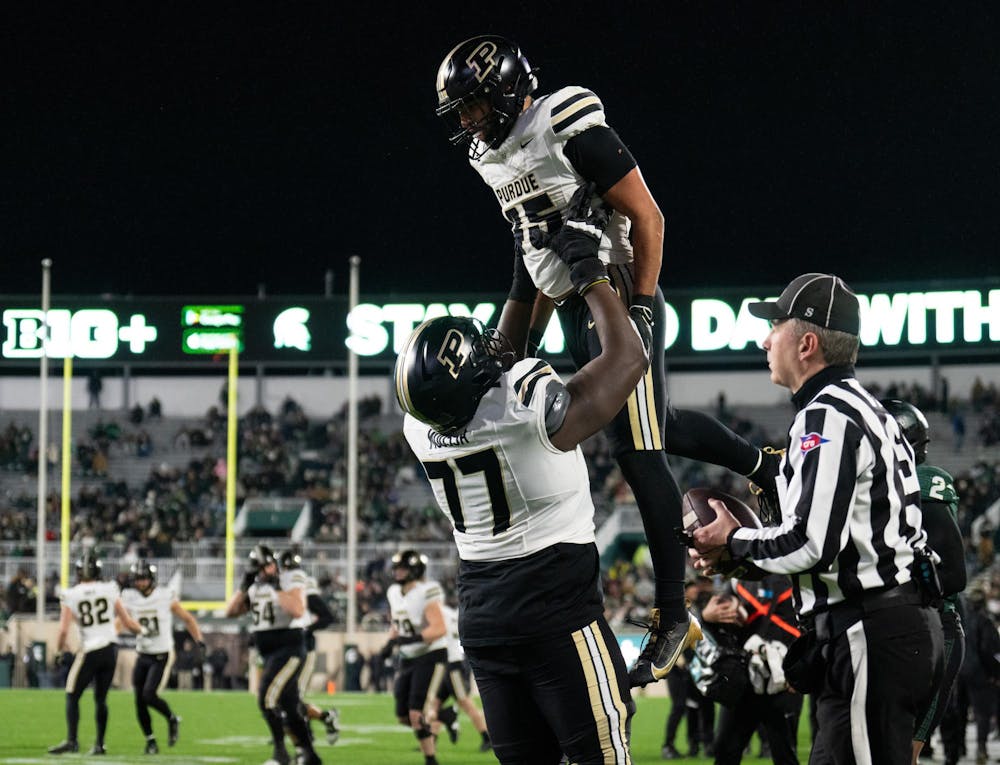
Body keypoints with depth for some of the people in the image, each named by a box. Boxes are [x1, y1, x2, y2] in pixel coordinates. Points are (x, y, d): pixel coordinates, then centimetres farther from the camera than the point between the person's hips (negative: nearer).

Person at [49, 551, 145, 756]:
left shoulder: (71, 596, -4)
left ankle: (71, 740, -9)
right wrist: (143, 630, 25)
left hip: (90, 651, -3)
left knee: (72, 696, 6)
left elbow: (63, 631, -10)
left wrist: (58, 651, 7)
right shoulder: (109, 590, 2)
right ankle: (100, 744, 16)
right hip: (111, 648, 3)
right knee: (100, 698, 16)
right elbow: (128, 623, 4)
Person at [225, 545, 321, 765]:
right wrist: (244, 587, -1)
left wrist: (277, 588, -21)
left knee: (267, 698, -19)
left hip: (289, 649, -8)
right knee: (288, 708, 11)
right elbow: (230, 611, 10)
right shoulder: (255, 588, 12)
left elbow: (298, 611, -25)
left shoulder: (291, 581, -8)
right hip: (268, 653, 8)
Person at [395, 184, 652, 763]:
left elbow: (499, 359, 20)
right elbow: (628, 358, -7)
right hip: (557, 604, -7)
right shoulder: (532, 408, -20)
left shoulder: (421, 426, 2)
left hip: (481, 608, 7)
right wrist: (587, 270, 2)